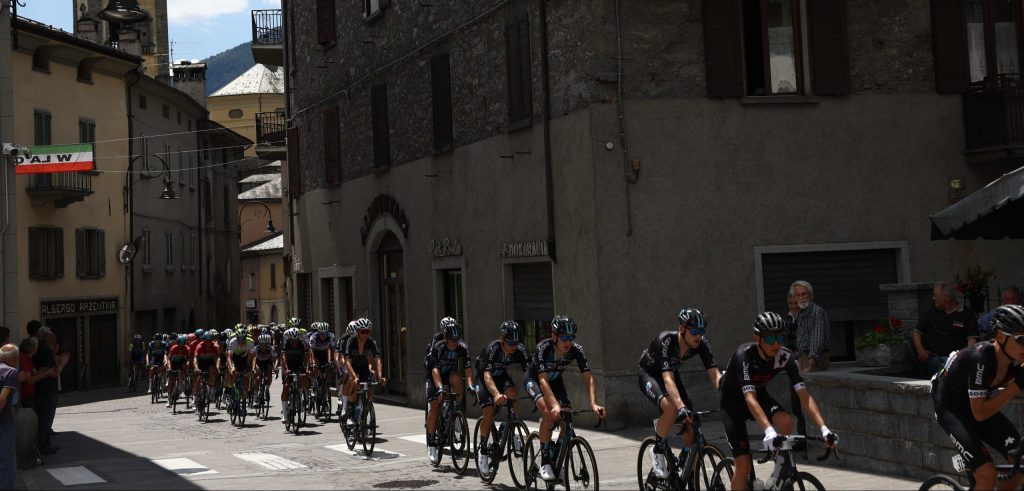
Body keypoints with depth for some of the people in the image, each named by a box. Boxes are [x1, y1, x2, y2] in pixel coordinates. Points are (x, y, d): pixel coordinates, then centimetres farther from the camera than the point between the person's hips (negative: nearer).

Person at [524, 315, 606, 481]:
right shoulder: (543, 348, -35)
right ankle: (545, 462, -20)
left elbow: (588, 377, -28)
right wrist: (555, 405, -57)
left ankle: (558, 458, 10)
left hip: (555, 380, 4)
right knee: (549, 414, -30)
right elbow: (543, 380, -43)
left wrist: (594, 404, -42)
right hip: (535, 380, -4)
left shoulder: (576, 350, -26)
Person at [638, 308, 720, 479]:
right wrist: (681, 407, -59)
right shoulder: (665, 340, -37)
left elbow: (715, 375, -27)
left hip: (671, 373, 5)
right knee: (672, 408, -34)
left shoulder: (701, 344, -23)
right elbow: (667, 379, -47)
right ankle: (658, 450, -10)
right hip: (649, 374, -5)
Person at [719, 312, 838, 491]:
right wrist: (769, 431, -56)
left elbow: (804, 395, -25)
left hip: (760, 394, 4)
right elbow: (750, 399, -42)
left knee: (785, 422, -28)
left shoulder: (786, 357, -21)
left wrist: (824, 428, -37)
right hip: (734, 402, -4)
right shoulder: (744, 355, -33)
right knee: (744, 464, -14)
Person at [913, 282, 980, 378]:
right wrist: (920, 350, 2)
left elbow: (972, 339, 3)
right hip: (933, 357, 2)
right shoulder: (932, 311, 22)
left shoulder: (966, 315, 12)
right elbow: (916, 331, 21)